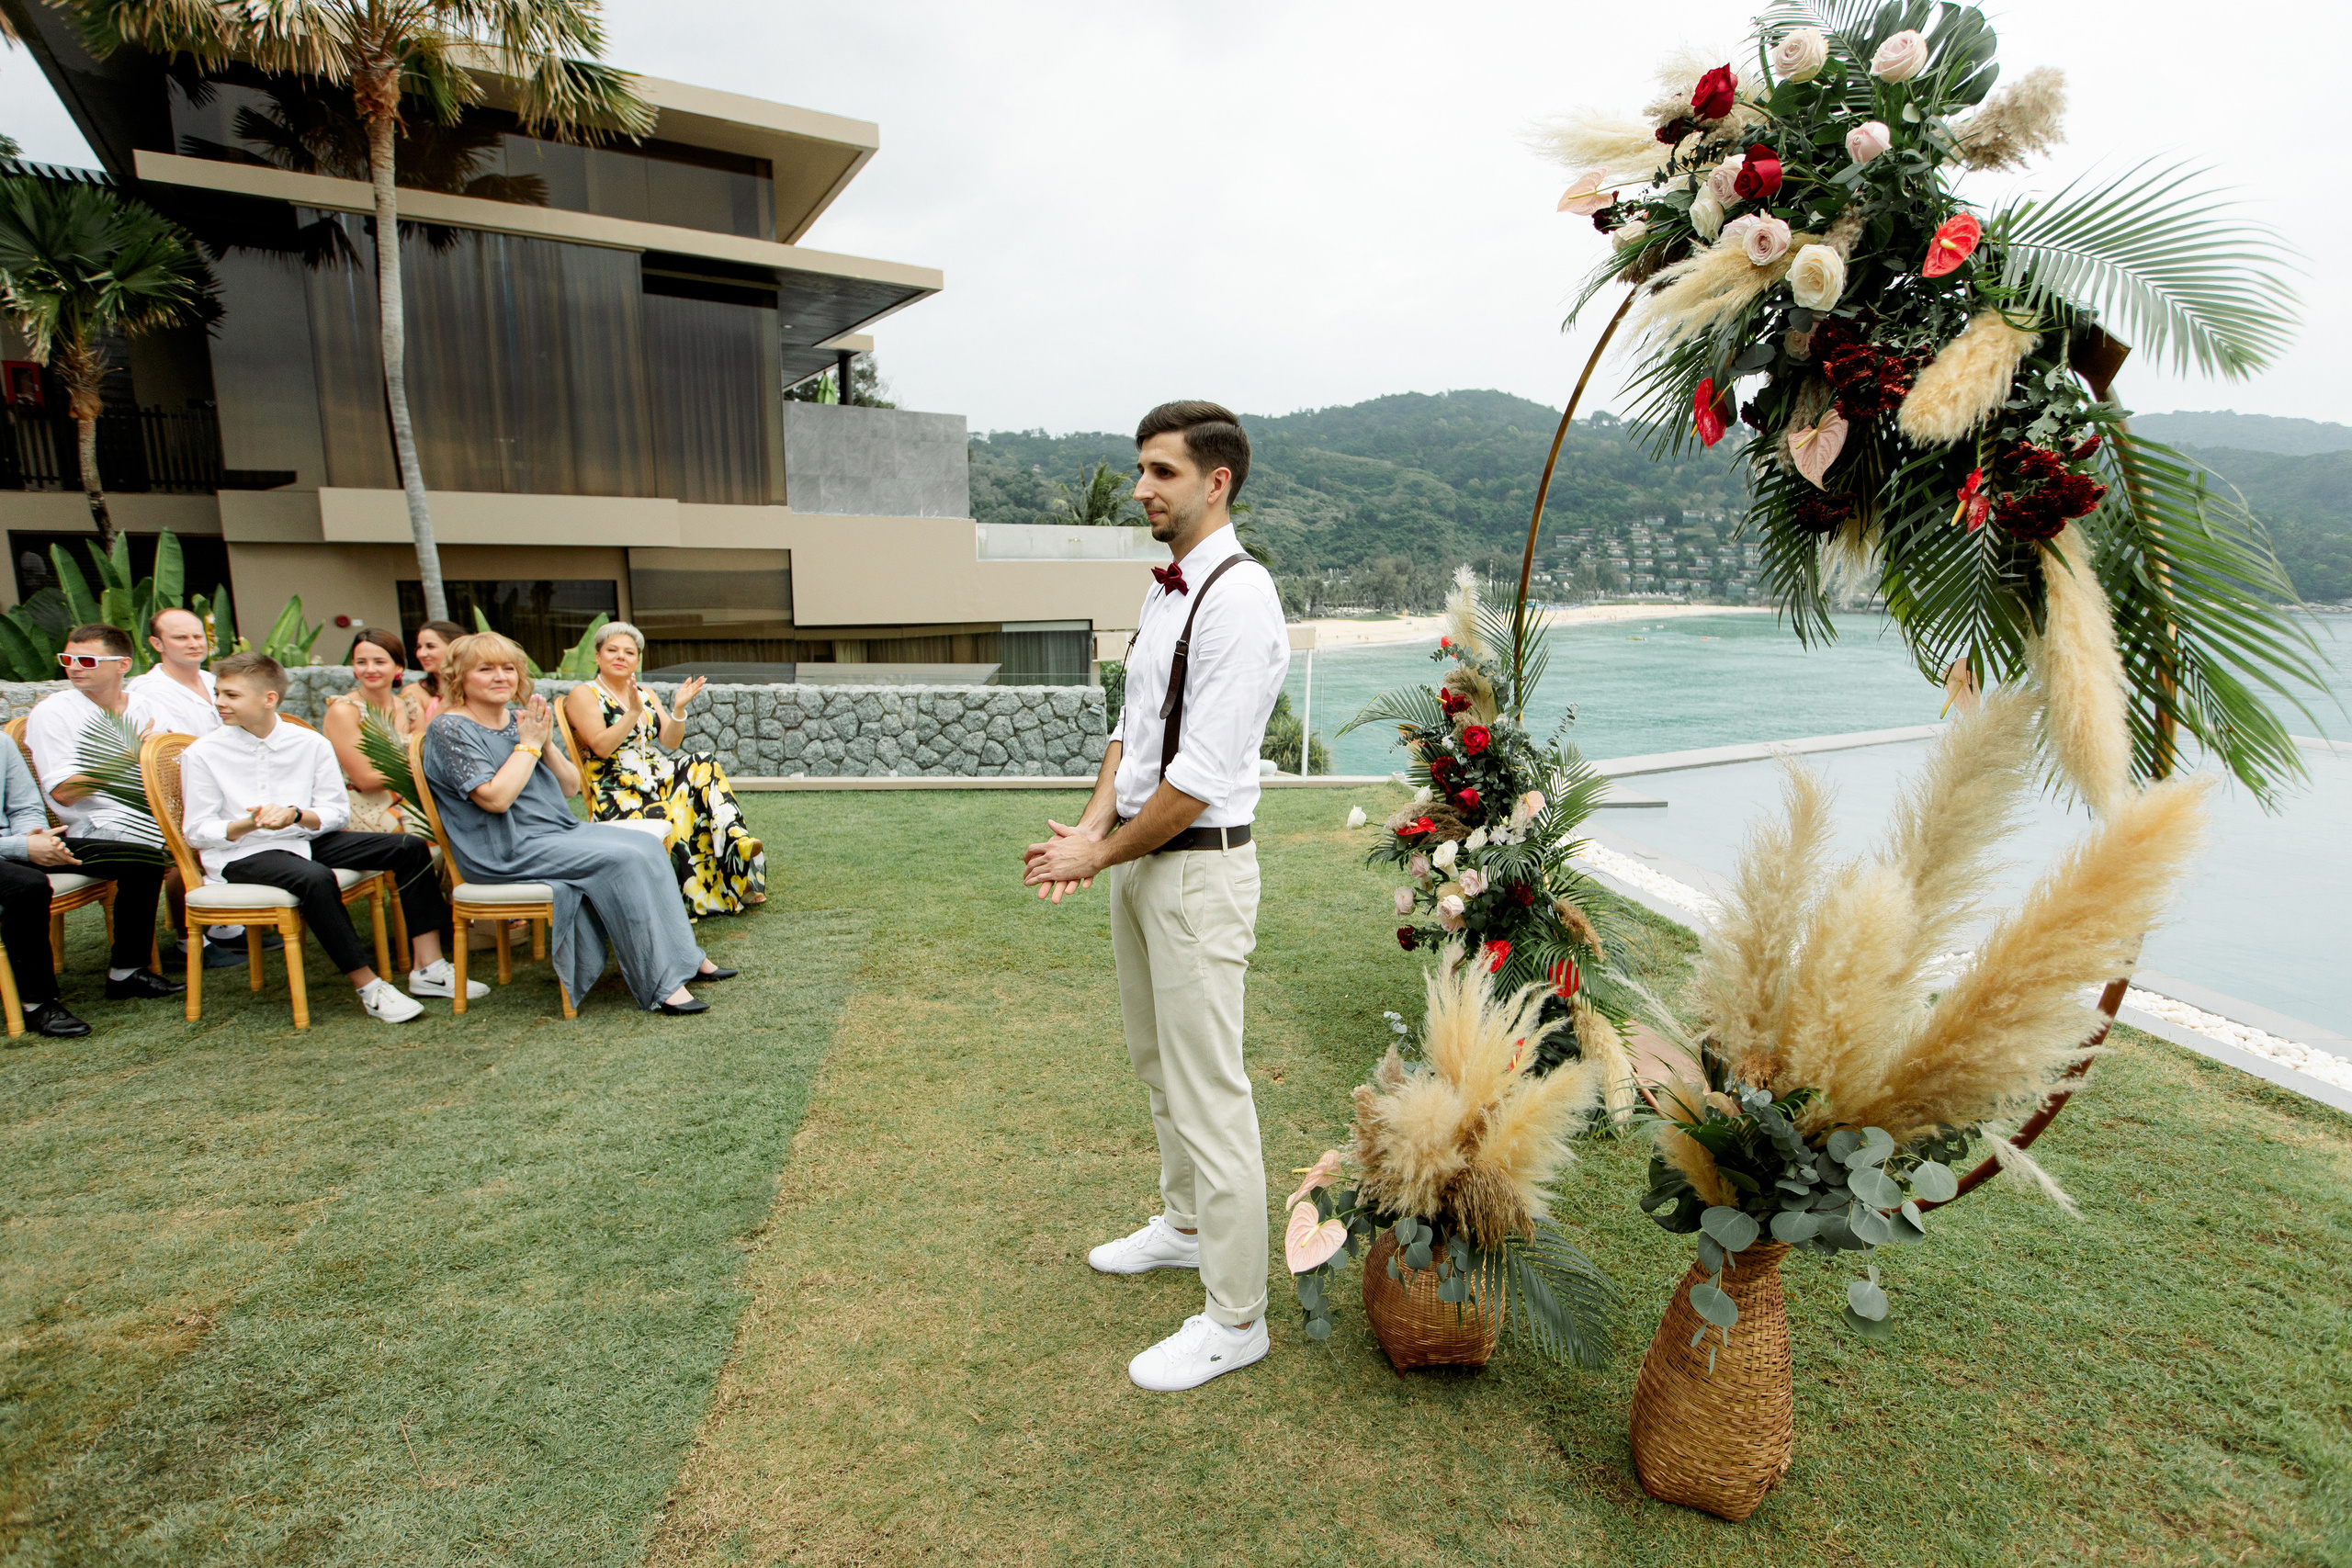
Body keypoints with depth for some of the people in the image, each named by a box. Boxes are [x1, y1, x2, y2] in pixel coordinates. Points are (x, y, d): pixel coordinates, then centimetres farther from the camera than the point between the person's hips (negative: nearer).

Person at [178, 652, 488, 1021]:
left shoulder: (310, 744, 4)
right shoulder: (201, 755, -1)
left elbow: (337, 812, 2)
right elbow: (197, 832, -2)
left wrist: (297, 815, -19)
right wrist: (247, 824, -22)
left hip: (305, 839, 4)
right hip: (239, 855, -4)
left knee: (411, 848, -13)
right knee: (315, 878, -38)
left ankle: (428, 966, -15)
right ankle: (368, 986, -29)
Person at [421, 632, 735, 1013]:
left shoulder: (519, 719, 14)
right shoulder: (450, 730, -8)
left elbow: (570, 785, 11)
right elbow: (496, 798, -21)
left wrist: (546, 742, -5)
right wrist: (529, 743, -11)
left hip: (562, 830, 8)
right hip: (506, 852, -8)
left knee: (648, 846, -12)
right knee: (623, 860, -25)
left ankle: (685, 957, -10)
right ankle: (662, 985, -24)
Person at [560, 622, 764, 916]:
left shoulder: (648, 696, 21)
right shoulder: (582, 696, 4)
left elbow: (669, 744, 8)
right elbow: (601, 746, -12)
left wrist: (679, 709, -7)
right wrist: (633, 713, -21)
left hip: (657, 778, 5)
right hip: (617, 791, -5)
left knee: (703, 766, -25)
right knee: (672, 816, -33)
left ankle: (736, 841, -34)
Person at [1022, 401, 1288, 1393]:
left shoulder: (1238, 598, -19)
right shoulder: (1164, 589, 10)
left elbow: (1199, 774, -23)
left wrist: (1100, 856, -14)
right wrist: (1092, 827, -1)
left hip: (1197, 866, -9)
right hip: (1139, 858, 10)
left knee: (1208, 1090, 1)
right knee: (1156, 1062, 23)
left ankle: (1234, 1318, 19)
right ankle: (1185, 1225, 45)